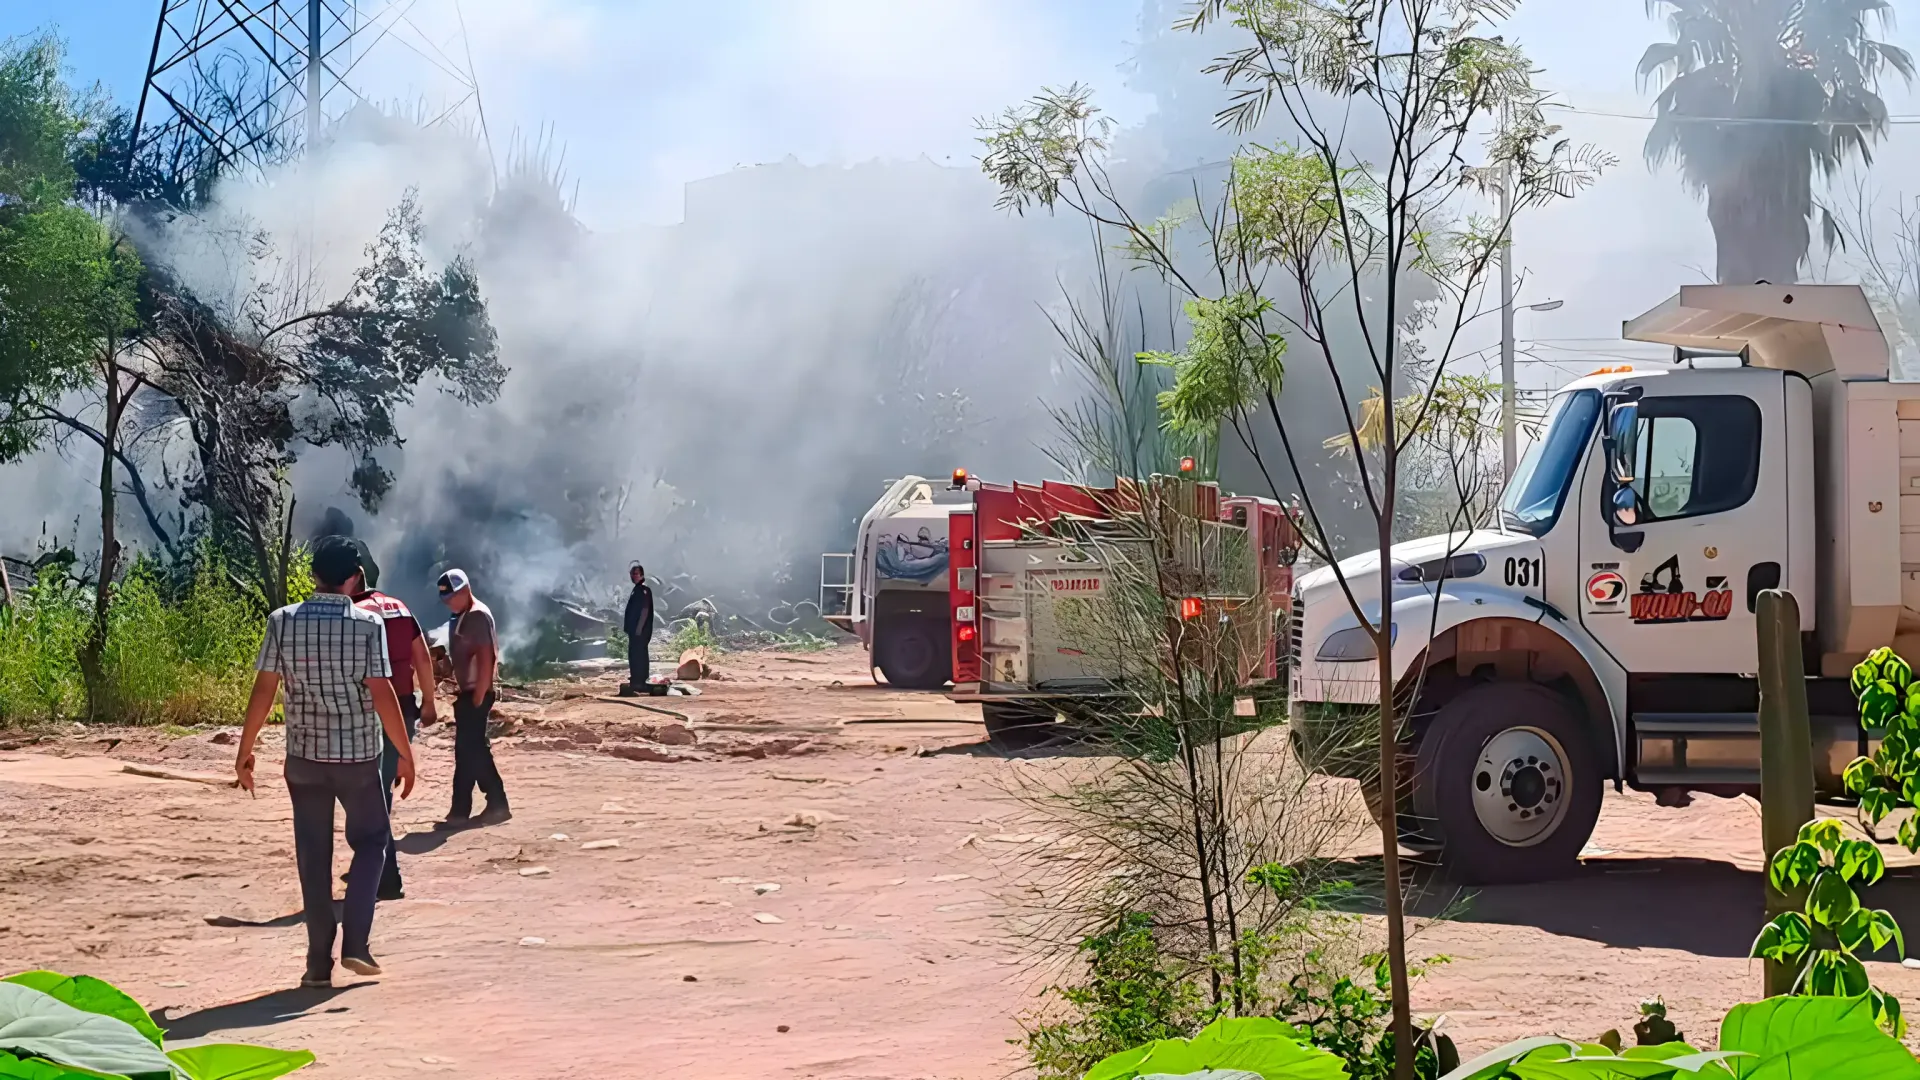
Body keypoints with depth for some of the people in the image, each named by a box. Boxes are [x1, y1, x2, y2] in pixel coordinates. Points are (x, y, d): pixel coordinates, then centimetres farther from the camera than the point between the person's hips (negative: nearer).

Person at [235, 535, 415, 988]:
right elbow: (382, 693, -12)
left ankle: (319, 962, 9)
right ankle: (355, 944, 4)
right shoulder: (368, 624, -9)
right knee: (370, 841, 16)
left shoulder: (283, 621, -4)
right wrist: (406, 753, -4)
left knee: (313, 857, 10)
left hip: (305, 756, 2)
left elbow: (263, 689, -4)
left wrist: (244, 749, 6)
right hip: (359, 755, -1)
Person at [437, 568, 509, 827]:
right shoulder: (463, 616, 15)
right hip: (467, 692, 10)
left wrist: (478, 697, -20)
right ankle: (496, 805, 14)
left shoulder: (478, 616, -15)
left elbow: (486, 658, -20)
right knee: (475, 750, 11)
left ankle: (460, 811, -1)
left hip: (475, 693, -10)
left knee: (467, 751, -6)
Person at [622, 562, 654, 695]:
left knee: (638, 655, -11)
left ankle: (639, 683, -12)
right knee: (634, 655, 14)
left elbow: (645, 610, -19)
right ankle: (637, 682, 20)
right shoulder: (637, 590, 17)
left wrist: (639, 628, -22)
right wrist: (628, 627, 19)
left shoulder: (644, 590, -12)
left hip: (641, 630, -10)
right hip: (635, 630, 10)